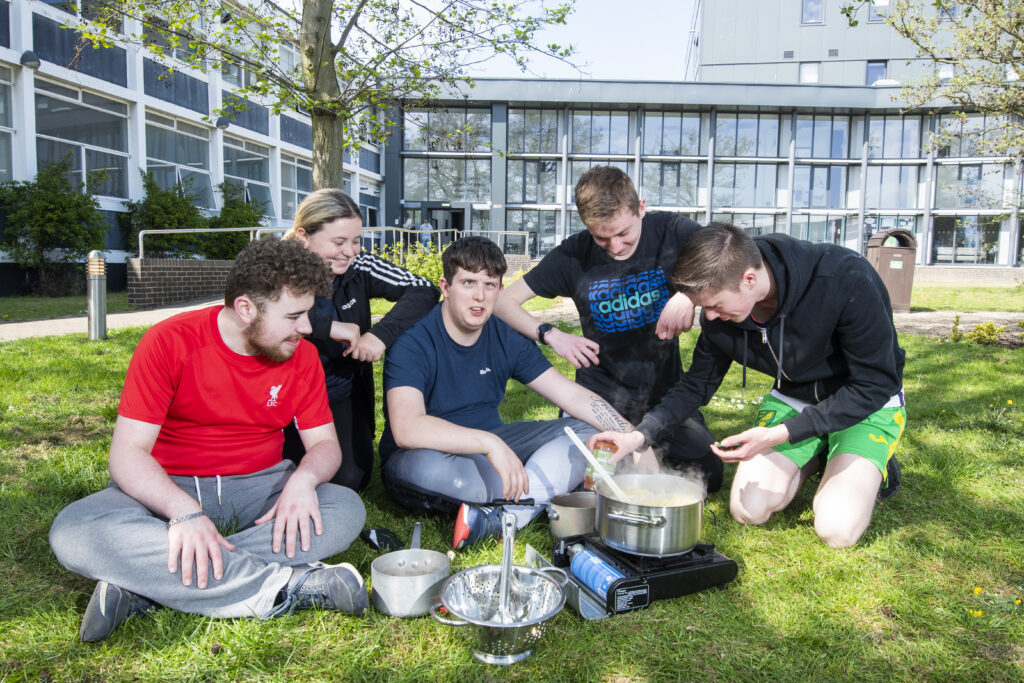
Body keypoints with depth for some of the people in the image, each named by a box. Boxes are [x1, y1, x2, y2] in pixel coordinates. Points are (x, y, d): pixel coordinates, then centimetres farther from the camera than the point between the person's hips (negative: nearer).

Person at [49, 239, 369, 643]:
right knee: (73, 533, -31)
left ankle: (142, 587, -29)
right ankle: (285, 586, -35)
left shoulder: (302, 356, -3)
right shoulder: (169, 342, -12)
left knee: (347, 510, -25)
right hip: (169, 489, -2)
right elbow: (128, 453, -16)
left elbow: (325, 444, 0)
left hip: (257, 486, 3)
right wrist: (184, 512, -34)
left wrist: (303, 478, -25)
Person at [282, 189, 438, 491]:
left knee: (351, 478, -12)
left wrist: (382, 333, -27)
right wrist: (328, 327, -37)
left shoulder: (358, 267, -8)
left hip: (343, 395, 3)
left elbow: (423, 291, -11)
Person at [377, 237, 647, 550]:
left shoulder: (507, 340, -1)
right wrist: (490, 443, -43)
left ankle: (491, 518, -28)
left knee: (585, 432, -9)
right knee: (424, 466, -41)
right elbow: (407, 429, -34)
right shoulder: (413, 343, -19)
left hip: (490, 449, 6)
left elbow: (573, 395, -1)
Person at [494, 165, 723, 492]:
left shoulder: (671, 231, -9)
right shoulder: (573, 255, -9)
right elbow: (503, 300, -5)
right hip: (601, 391, 0)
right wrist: (551, 334, -22)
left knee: (709, 476, -8)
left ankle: (652, 447, 22)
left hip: (666, 388, 1)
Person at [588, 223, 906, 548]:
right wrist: (639, 434, -19)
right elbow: (696, 385, -3)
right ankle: (813, 458, 18)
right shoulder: (720, 316, -18)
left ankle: (876, 467, 11)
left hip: (867, 403, -4)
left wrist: (779, 434, -34)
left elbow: (875, 385, -27)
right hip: (792, 399, 4)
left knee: (836, 530, -20)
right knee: (747, 510, -9)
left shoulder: (846, 279, -34)